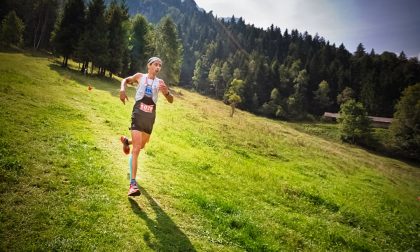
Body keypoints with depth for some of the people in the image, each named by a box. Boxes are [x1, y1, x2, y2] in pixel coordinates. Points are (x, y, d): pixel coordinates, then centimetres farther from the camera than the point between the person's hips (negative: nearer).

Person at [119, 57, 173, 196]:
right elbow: (125, 80, 19)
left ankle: (126, 141, 56)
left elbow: (171, 100, 2)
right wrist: (122, 89, -2)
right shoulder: (139, 76, 1)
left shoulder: (160, 82, 4)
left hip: (150, 116, 4)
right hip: (138, 113, -4)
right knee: (136, 148, -14)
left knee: (141, 145, 21)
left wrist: (166, 92, -20)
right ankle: (133, 183, -16)